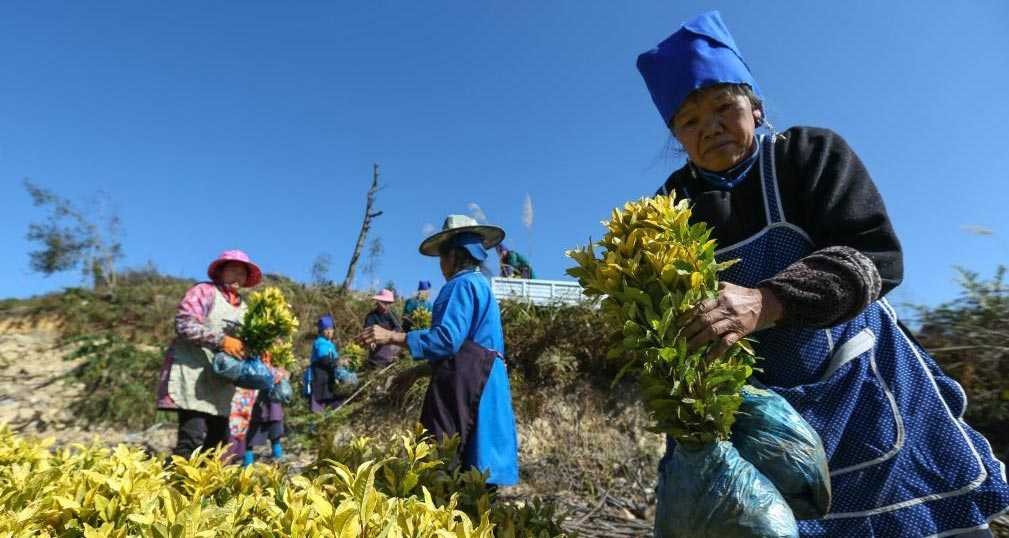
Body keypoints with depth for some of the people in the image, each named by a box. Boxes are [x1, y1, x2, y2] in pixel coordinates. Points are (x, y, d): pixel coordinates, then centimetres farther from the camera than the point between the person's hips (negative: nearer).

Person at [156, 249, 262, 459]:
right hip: (192, 374, -8)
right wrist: (222, 340, -23)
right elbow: (184, 323, -16)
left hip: (220, 382, 8)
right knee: (193, 437, -17)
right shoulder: (205, 291, -2)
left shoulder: (242, 307, 20)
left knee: (218, 439, 8)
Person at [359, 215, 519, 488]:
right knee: (473, 461, 11)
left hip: (463, 383, -10)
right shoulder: (481, 284, 20)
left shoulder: (462, 284, -10)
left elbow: (447, 339, -21)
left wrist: (392, 337, -20)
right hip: (482, 381, 10)